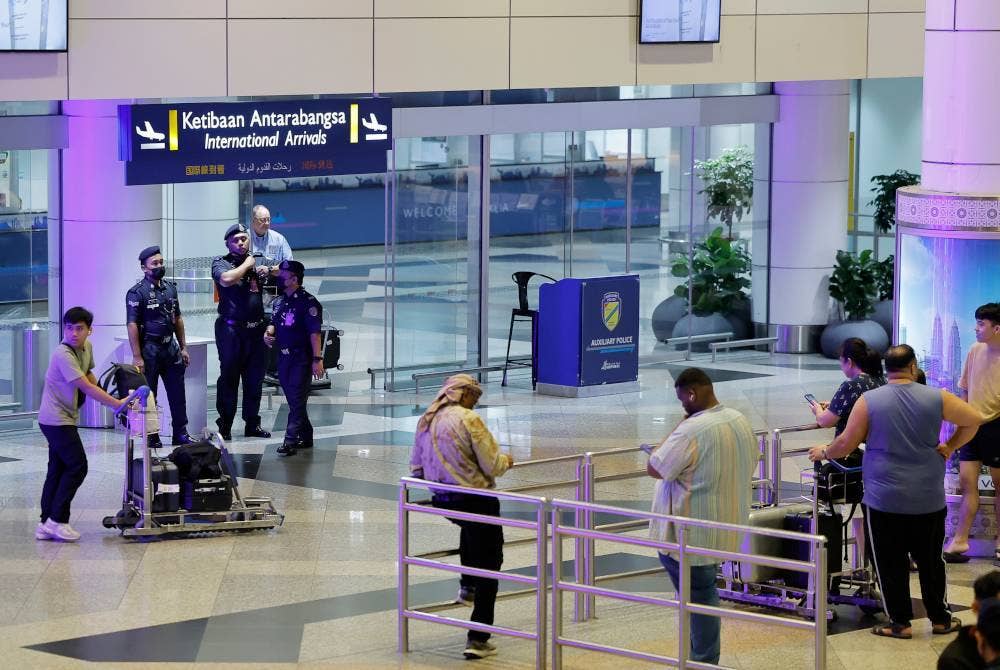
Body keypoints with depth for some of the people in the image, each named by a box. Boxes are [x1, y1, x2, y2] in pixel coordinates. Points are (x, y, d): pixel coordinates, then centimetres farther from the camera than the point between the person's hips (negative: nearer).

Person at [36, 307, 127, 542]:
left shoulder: (86, 346, 6)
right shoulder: (63, 355, -23)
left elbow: (88, 375, 24)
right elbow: (86, 387, -27)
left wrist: (102, 395, 7)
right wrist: (116, 403, -29)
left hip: (66, 419, 9)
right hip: (56, 420, -9)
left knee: (57, 470, 9)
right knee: (77, 467, -11)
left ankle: (46, 524, 11)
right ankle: (57, 520, -7)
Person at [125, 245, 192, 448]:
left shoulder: (170, 287, 10)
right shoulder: (137, 292, -10)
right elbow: (132, 325, -15)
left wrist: (182, 347, 13)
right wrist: (137, 357, -19)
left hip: (170, 347, 6)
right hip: (149, 349, -6)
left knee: (177, 393, 7)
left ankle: (181, 433, 15)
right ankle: (151, 437, 9)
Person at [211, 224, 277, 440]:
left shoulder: (259, 261, 13)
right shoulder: (220, 263, -1)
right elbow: (226, 279, -21)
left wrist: (269, 270, -6)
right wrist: (247, 265, -9)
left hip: (256, 329, 5)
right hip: (231, 329, -5)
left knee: (255, 378, 10)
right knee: (229, 378, -2)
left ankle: (252, 424, 19)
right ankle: (225, 425, 4)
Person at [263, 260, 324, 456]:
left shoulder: (308, 302, -13)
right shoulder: (278, 302, 12)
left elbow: (315, 332, -17)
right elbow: (274, 322, 27)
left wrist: (317, 359, -21)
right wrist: (268, 332, 3)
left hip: (301, 358, -8)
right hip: (283, 357, 8)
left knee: (296, 400, -9)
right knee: (293, 399, 12)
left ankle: (290, 441, -11)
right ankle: (306, 437, 22)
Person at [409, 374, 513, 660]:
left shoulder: (425, 422, 5)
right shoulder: (469, 420, -16)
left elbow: (416, 470, 11)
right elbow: (492, 466, -16)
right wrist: (506, 461, 6)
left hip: (441, 501, 7)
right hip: (475, 501, -7)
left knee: (470, 527, 41)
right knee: (489, 565, 6)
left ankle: (467, 586, 36)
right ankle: (478, 639, 3)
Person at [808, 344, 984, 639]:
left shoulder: (869, 402, -8)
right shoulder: (936, 398, -3)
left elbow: (846, 444, -4)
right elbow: (975, 419, 0)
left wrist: (823, 453, 16)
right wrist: (950, 447, 12)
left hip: (885, 501, -2)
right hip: (929, 501, 2)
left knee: (891, 564, 7)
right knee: (931, 560, 15)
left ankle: (900, 623, 10)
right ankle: (940, 618, 22)